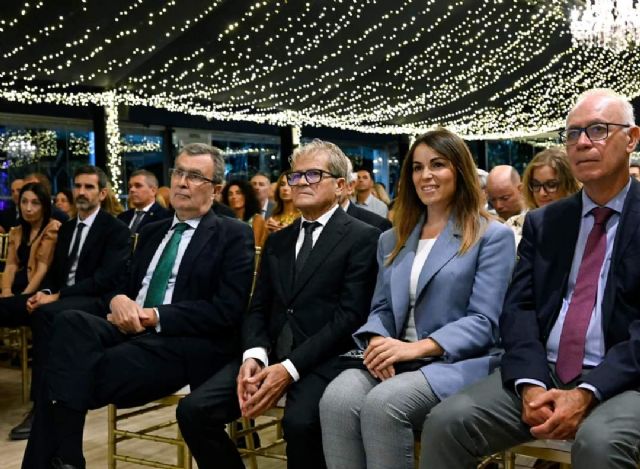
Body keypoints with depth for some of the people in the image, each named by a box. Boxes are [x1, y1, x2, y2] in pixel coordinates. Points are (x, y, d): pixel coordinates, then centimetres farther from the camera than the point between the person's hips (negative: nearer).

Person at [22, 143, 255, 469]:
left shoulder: (234, 235, 2)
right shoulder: (152, 232, 22)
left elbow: (227, 311, -9)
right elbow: (122, 285, 20)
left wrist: (155, 316, -15)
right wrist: (118, 300, -6)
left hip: (186, 345, -6)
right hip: (132, 331, 6)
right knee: (70, 322, -27)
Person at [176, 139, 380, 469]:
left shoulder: (362, 238, -1)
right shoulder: (277, 240, 19)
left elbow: (350, 315, -11)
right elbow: (258, 308, 13)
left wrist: (290, 367, -19)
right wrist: (254, 356, -9)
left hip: (323, 359, -5)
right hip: (270, 353, 6)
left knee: (300, 422, -35)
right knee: (193, 410, -13)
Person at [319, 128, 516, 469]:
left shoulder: (492, 236, 2)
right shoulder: (392, 240, 20)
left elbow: (483, 321, -6)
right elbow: (381, 308, 16)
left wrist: (417, 347, -19)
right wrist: (376, 341, -9)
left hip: (458, 363, -4)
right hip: (396, 362, 4)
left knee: (383, 403, -33)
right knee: (336, 398, -28)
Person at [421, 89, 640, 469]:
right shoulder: (543, 222, 14)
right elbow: (519, 307, 6)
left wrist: (589, 391, -19)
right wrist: (530, 383, -13)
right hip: (542, 373, 4)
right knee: (448, 420, -18)